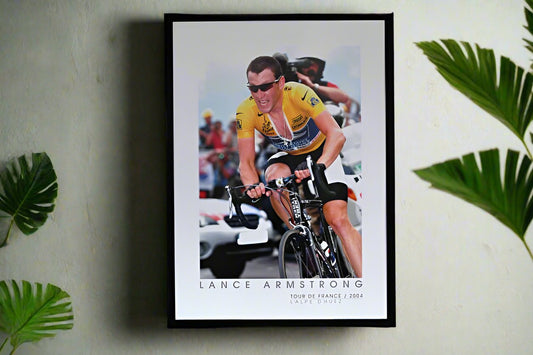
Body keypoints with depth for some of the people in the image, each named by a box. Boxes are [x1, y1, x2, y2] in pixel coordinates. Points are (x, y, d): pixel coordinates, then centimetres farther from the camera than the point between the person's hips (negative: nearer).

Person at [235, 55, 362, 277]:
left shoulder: (298, 94, -32)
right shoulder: (245, 112, -24)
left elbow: (337, 135, -40)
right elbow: (246, 162, -22)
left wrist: (318, 167, -58)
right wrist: (253, 186, -44)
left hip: (320, 152, -2)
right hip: (287, 156, 3)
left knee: (339, 221, -17)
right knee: (274, 176, -33)